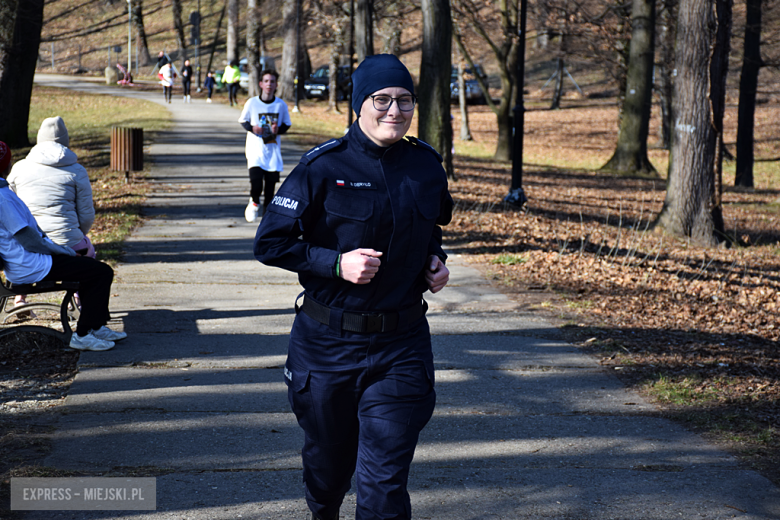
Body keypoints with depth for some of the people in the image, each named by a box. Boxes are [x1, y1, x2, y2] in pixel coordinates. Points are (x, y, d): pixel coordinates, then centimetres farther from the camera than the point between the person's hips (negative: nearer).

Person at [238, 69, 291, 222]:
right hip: (255, 148, -2)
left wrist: (278, 129, -9)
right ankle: (254, 202, 16)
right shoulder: (252, 103, -2)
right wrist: (252, 128, -11)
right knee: (255, 180, -16)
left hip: (273, 148, 2)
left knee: (271, 181, 1)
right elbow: (243, 120, 9)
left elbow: (287, 124, 12)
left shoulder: (281, 105, 1)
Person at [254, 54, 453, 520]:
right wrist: (337, 263, -18)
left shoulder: (426, 165, 3)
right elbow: (271, 243, -7)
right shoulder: (324, 167, -10)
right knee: (329, 459, 20)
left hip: (401, 345, 1)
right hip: (329, 344, -1)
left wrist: (435, 260, 2)